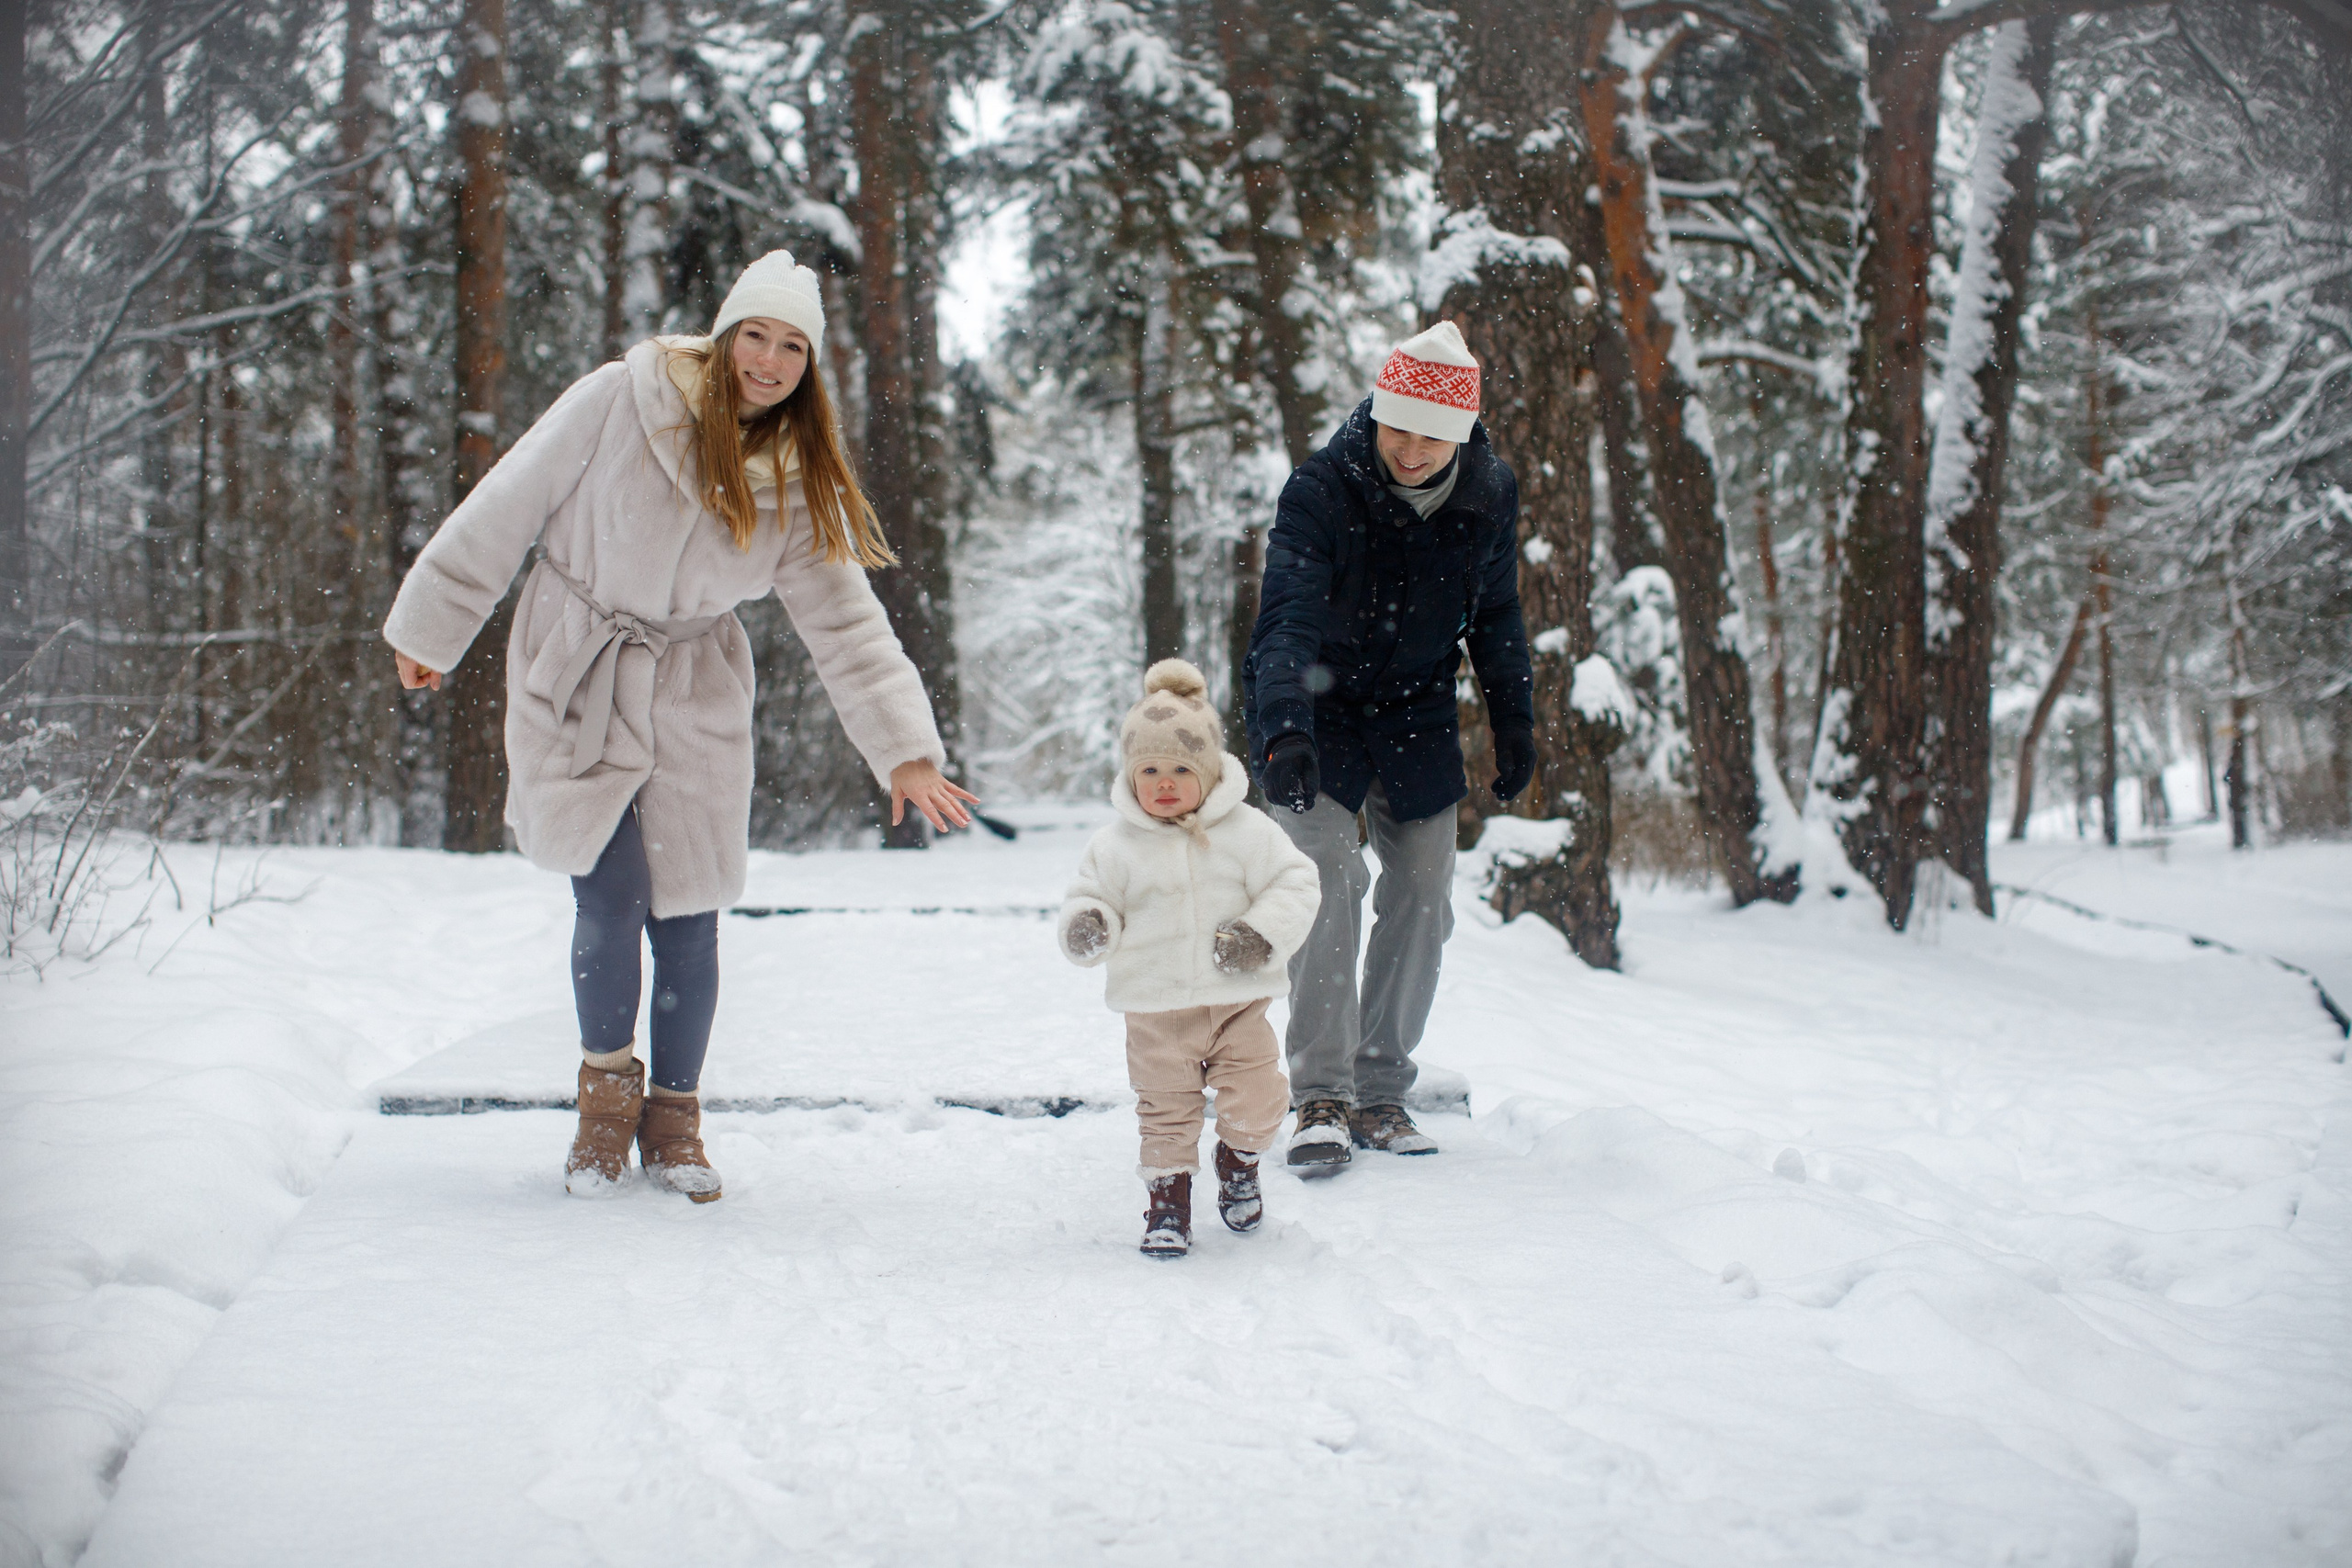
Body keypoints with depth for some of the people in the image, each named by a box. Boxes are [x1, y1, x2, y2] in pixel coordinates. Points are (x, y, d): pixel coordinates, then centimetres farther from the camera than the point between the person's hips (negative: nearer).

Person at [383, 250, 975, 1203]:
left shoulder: (796, 482, -3)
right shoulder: (620, 402, -12)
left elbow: (847, 623, -4)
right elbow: (505, 509, -4)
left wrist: (905, 750, -13)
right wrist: (430, 627, 2)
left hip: (695, 697, 3)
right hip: (577, 685, -2)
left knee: (688, 919, 0)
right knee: (611, 903, -13)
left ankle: (674, 1119, 21)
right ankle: (607, 1088, 15)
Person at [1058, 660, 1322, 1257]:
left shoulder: (1247, 831, -3)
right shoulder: (1117, 846, -1)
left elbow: (1294, 883, -1)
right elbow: (1091, 895, 6)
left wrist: (1264, 933, -16)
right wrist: (1086, 925, -17)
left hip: (1237, 1002, 0)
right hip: (1155, 1011, 0)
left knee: (1258, 1102, -6)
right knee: (1165, 1112, 4)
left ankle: (1239, 1161, 25)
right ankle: (1168, 1196, 23)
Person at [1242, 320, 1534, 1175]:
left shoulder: (1489, 496, -9)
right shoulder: (1321, 490, -24)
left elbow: (1495, 614, 8)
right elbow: (1287, 616, -35)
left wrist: (1514, 720, 9)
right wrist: (1285, 729, -50)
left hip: (1418, 718, 4)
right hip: (1319, 714, -4)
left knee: (1422, 897, 2)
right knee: (1328, 880, -17)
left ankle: (1380, 1093, 14)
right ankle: (1320, 1097, -11)